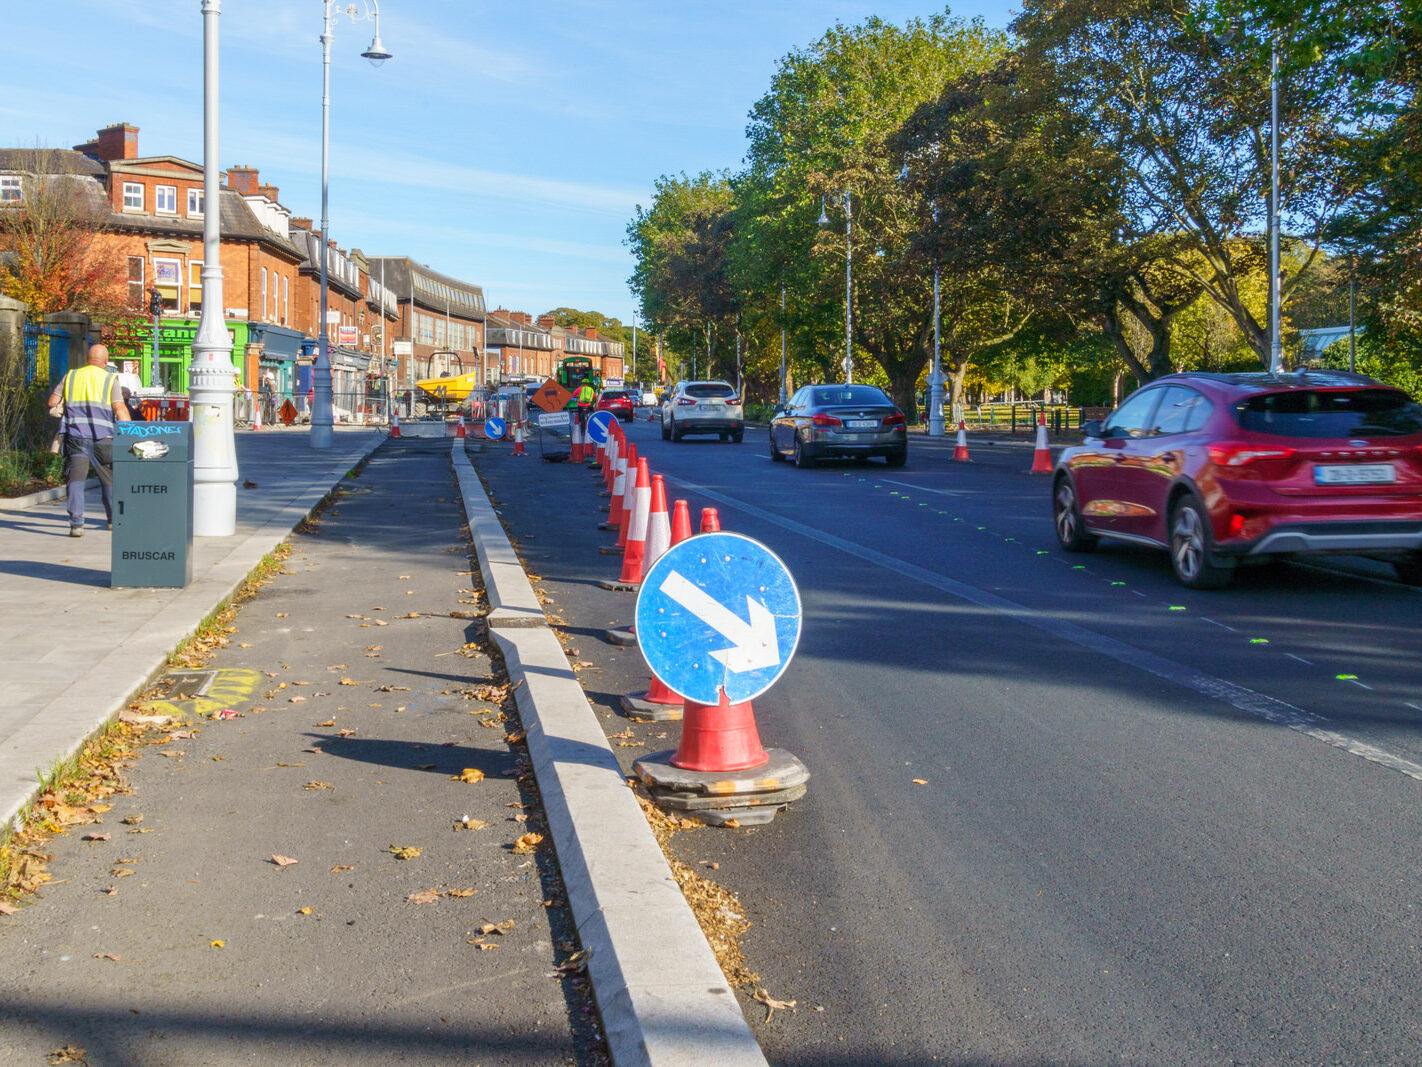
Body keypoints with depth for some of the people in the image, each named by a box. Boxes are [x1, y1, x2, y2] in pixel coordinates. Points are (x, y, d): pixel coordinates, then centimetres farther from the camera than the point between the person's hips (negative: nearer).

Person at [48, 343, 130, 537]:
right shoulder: (110, 379, 4)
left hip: (75, 435, 1)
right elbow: (119, 408, -6)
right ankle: (114, 519, 27)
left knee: (76, 479, -6)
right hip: (102, 437, -1)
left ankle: (76, 523, -20)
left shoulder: (70, 377, 13)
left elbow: (52, 401, 12)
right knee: (109, 479, 15)